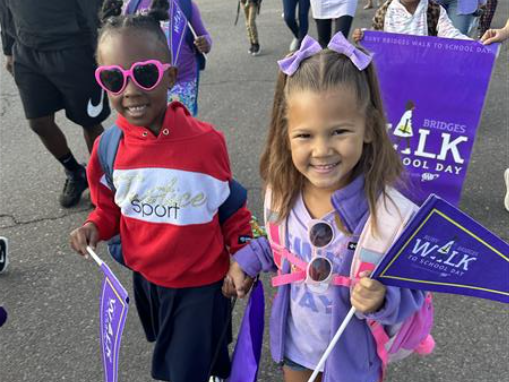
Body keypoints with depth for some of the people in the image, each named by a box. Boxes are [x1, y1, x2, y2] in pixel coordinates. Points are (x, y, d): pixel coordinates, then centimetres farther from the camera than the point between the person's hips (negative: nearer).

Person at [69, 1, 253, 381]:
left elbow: (231, 205, -6)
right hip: (145, 277, 5)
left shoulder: (207, 140, -22)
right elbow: (110, 206, 5)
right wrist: (95, 227, -14)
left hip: (202, 281, -4)